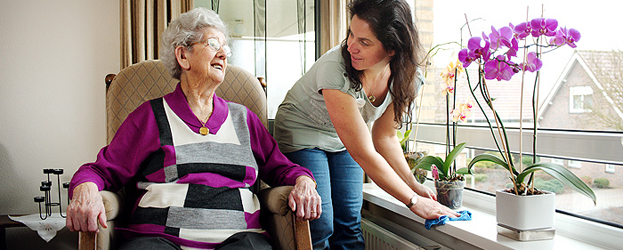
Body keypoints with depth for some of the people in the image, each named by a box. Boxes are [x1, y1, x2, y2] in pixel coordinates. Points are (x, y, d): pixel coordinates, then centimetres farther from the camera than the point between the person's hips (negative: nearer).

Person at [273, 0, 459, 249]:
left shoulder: (404, 78, -18)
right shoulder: (335, 69, -36)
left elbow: (384, 136, -1)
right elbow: (363, 153, -34)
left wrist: (414, 184, -7)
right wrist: (414, 201, -29)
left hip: (342, 143, 5)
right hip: (302, 133, -5)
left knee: (350, 223, 0)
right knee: (321, 226, -14)